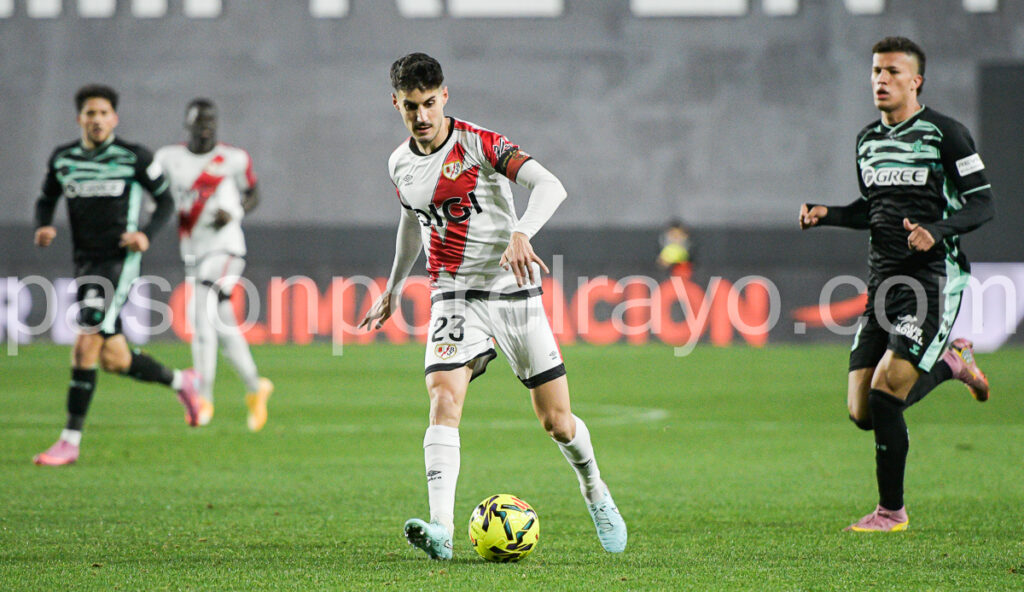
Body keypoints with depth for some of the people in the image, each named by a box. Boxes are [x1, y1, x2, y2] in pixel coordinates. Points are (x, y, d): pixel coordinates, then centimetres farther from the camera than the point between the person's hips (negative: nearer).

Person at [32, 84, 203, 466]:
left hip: (119, 260, -5)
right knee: (113, 360, 8)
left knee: (86, 343, -18)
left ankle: (70, 441, -14)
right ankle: (180, 382, 37)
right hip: (85, 263, 5)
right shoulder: (62, 159, 8)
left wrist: (147, 234, -14)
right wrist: (43, 227, -3)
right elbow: (46, 200, 20)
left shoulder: (134, 158, -4)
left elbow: (165, 199, 4)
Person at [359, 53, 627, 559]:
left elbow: (549, 186, -22)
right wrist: (393, 287, 33)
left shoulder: (478, 144, -11)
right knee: (444, 400, -23)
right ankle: (441, 527, -32)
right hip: (454, 295, 3)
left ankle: (594, 492, 32)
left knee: (556, 421, 1)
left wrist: (521, 234, -39)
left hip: (512, 290, -3)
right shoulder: (400, 164, 6)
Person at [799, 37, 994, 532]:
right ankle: (950, 363, 27)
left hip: (934, 278, -7)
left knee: (885, 394, -17)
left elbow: (982, 204, -7)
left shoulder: (945, 133, -6)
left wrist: (938, 230, -24)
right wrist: (826, 214, 8)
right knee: (862, 412, 1)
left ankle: (891, 511, 0)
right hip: (883, 282, 7)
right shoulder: (867, 140, 15)